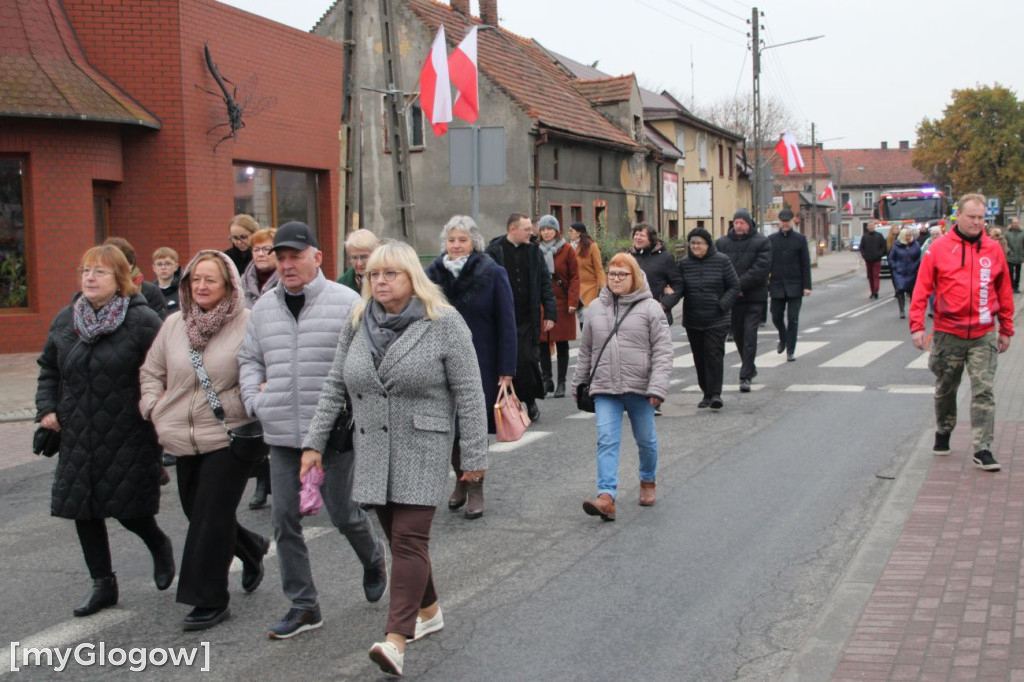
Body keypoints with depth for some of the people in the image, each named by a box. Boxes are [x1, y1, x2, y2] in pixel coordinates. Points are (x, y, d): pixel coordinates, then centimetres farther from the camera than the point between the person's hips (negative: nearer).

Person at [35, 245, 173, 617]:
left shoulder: (142, 320, -10)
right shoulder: (65, 320, 8)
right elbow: (49, 368, 19)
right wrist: (46, 408, 8)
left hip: (129, 436, -6)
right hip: (78, 436, 6)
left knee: (128, 508, -2)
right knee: (83, 509, 7)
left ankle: (159, 546, 31)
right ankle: (103, 584, 21)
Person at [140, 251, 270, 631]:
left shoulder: (246, 324, -9)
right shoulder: (174, 324, 8)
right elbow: (151, 371, 17)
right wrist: (153, 407, 5)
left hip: (229, 438, -6)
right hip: (185, 440, 6)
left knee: (211, 518, -6)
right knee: (197, 512, 15)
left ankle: (210, 600, 6)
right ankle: (251, 548, 42)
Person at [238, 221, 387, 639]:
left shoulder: (345, 302, -6)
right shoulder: (264, 308, 10)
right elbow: (249, 360, 20)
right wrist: (254, 399, 4)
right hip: (282, 435, 5)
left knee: (342, 512, 4)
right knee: (285, 520, 4)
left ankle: (373, 559, 38)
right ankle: (303, 606, 16)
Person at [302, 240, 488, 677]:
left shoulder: (444, 323, -8)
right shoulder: (359, 323, 7)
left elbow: (468, 393, -8)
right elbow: (334, 387, 11)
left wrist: (474, 455, -8)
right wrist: (314, 442, 7)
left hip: (422, 449, -5)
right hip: (373, 449, 6)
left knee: (409, 538, -11)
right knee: (398, 535, 12)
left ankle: (396, 639, -15)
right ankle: (428, 611, 32)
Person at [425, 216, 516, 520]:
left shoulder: (492, 274, -5)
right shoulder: (433, 274, 4)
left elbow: (506, 324, -6)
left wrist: (506, 370, -10)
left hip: (480, 366, -3)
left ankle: (475, 489, 15)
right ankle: (460, 480, 29)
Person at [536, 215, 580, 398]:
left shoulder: (567, 250, 0)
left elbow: (574, 278, -2)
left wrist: (573, 301, -10)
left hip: (562, 303, -2)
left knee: (562, 344, 3)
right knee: (542, 342, 3)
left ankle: (561, 383, 9)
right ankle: (547, 380, 16)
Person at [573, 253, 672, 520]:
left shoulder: (649, 307, -4)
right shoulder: (596, 307, 7)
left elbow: (663, 350, -8)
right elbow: (586, 350, 15)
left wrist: (657, 387, -15)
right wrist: (579, 382, 16)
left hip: (640, 388, -2)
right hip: (605, 388, 2)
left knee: (646, 440, 15)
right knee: (607, 440, -11)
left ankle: (648, 481, 40)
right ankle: (607, 498, -17)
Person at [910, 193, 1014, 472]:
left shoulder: (994, 250, 2)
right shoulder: (939, 248, -4)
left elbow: (1004, 292, 9)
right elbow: (922, 289, -4)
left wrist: (1006, 330, 11)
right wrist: (917, 326, -10)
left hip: (984, 336, 1)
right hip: (947, 332, 0)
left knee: (984, 392, -5)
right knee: (945, 390, 15)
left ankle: (982, 450, -3)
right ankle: (943, 433, 36)